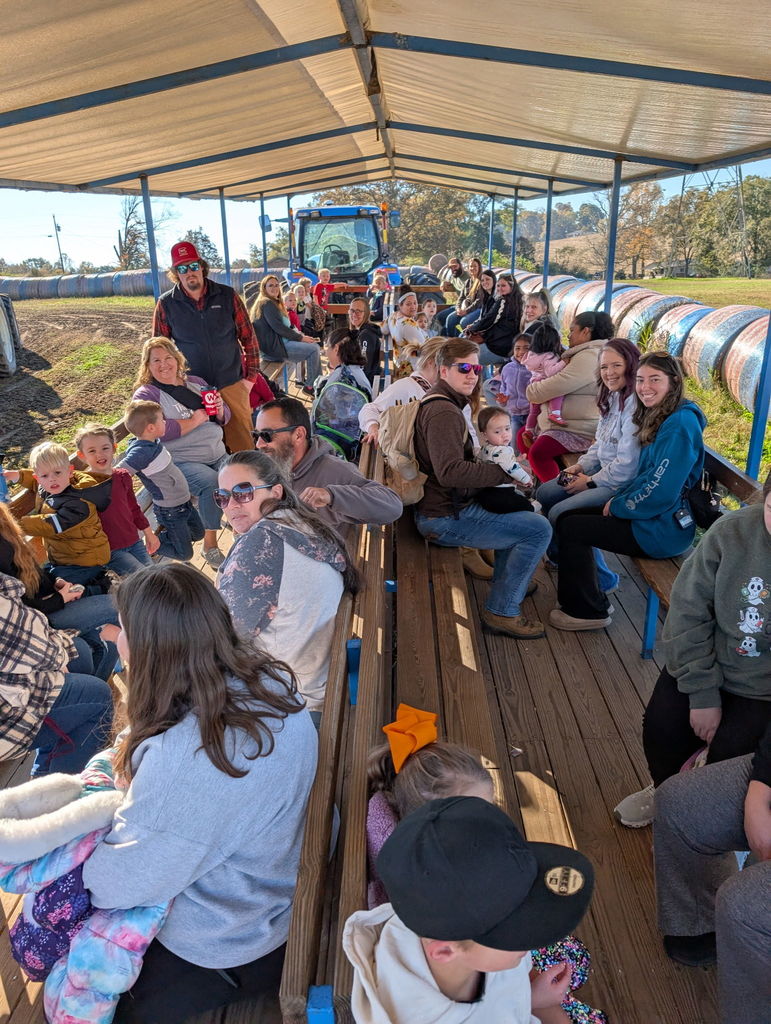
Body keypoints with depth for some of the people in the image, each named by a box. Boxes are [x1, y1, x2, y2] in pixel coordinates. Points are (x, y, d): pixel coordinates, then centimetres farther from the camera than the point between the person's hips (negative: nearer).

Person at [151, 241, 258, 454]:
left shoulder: (227, 295, -1)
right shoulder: (166, 304, -1)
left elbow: (248, 337, 4)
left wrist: (251, 376, 1)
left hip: (231, 384, 0)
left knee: (243, 443, 5)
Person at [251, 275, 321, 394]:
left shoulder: (275, 303, 20)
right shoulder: (267, 303, -12)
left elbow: (286, 326, 20)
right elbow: (279, 328, -19)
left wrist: (301, 336, 5)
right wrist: (300, 338, -11)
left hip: (279, 342, 10)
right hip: (273, 347, -10)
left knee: (314, 345, 6)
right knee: (313, 349, -14)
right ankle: (309, 386, -5)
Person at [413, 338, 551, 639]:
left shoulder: (435, 404, 15)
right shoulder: (444, 413, -20)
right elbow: (449, 472, -30)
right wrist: (505, 472, -24)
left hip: (440, 507, 11)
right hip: (444, 517, -11)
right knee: (539, 529, -14)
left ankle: (507, 581, 38)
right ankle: (502, 611, -4)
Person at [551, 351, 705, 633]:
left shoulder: (680, 424, -21)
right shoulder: (658, 418, 10)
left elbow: (661, 490, -25)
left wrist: (618, 507, -12)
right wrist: (618, 498, 0)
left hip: (664, 527, -10)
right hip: (651, 514, 10)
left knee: (571, 528, -10)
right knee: (567, 517, 8)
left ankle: (587, 610, 7)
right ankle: (586, 598, 17)